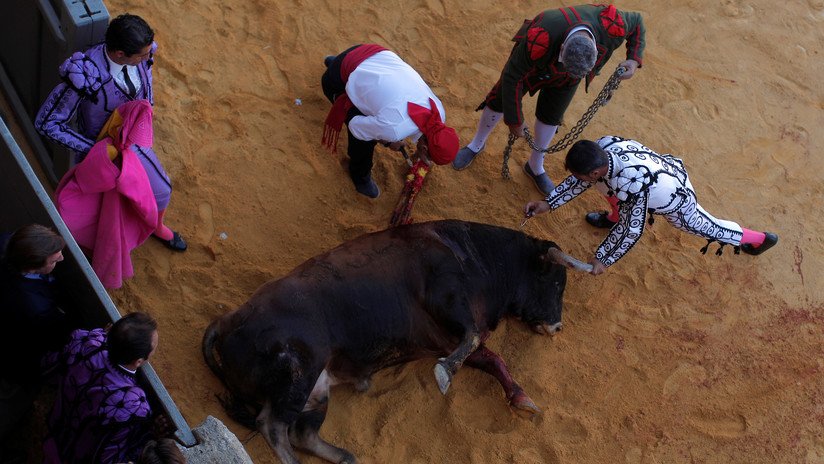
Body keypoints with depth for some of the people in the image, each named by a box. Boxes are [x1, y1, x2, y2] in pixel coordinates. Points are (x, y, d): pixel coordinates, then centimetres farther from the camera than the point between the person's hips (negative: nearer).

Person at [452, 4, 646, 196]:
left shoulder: (612, 27, -40)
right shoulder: (538, 41, -49)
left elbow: (636, 21, -15)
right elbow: (512, 77, -34)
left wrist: (634, 59, -31)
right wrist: (514, 120, -23)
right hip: (532, 61, -2)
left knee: (550, 115, 11)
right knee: (500, 100, 7)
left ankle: (535, 167, 35)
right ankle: (477, 144, 36)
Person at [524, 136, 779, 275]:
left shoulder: (632, 187, -47)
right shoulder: (602, 146, -27)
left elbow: (631, 231, -34)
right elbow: (580, 179, -9)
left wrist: (603, 259, -23)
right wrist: (548, 203, -12)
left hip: (676, 200, -6)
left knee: (705, 227, 20)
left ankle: (760, 239, 45)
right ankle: (614, 217, 44)